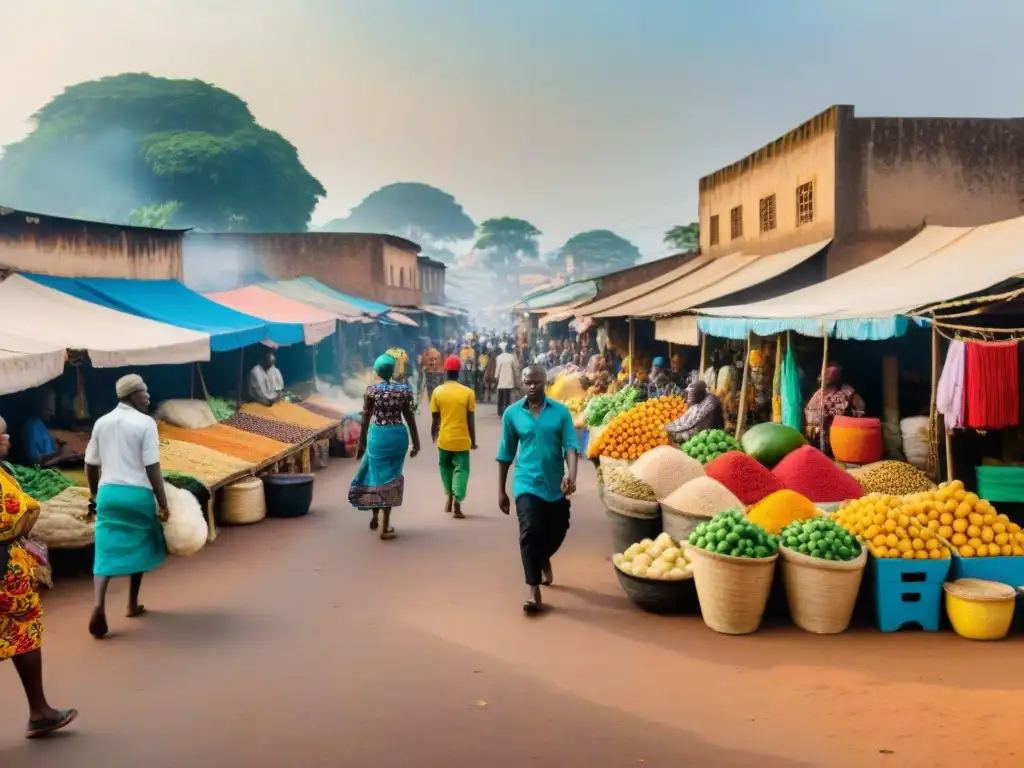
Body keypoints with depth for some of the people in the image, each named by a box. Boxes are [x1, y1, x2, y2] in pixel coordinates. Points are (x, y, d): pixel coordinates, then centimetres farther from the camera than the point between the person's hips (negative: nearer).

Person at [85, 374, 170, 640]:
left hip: (108, 492, 4)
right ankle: (133, 604, 25)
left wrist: (94, 493, 27)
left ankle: (99, 603, -17)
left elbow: (90, 464, 12)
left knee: (106, 550, 3)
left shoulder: (101, 422, 7)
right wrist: (163, 503, -10)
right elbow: (152, 467, -14)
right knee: (138, 546, 16)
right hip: (138, 493, -3)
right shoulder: (145, 423, -9)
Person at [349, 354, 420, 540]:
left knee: (376, 475, 18)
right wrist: (416, 443, 10)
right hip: (398, 435, 1)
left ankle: (375, 517, 28)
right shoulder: (403, 390, -1)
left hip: (378, 436, -1)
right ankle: (385, 527, 12)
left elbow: (365, 419, -3)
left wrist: (361, 443, 5)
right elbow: (410, 418, 2)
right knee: (391, 477, 9)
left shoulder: (371, 391, -5)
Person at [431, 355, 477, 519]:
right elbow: (471, 420, -5)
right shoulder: (468, 392, -8)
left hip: (444, 439, 2)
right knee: (461, 469, 7)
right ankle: (456, 503, 0)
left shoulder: (437, 391, -5)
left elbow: (435, 419, 0)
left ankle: (448, 497, 20)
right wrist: (473, 441, 6)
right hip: (462, 440, -2)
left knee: (446, 467, 22)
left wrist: (433, 436, 16)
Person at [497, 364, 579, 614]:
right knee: (530, 533, -14)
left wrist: (571, 473, -29)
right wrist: (501, 490, 7)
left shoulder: (561, 411, -2)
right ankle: (533, 590, -5)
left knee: (558, 531, 15)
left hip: (556, 485, 2)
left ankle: (544, 560, 49)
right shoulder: (512, 413, -1)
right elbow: (506, 454, 5)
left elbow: (570, 445, -10)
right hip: (527, 484, -2)